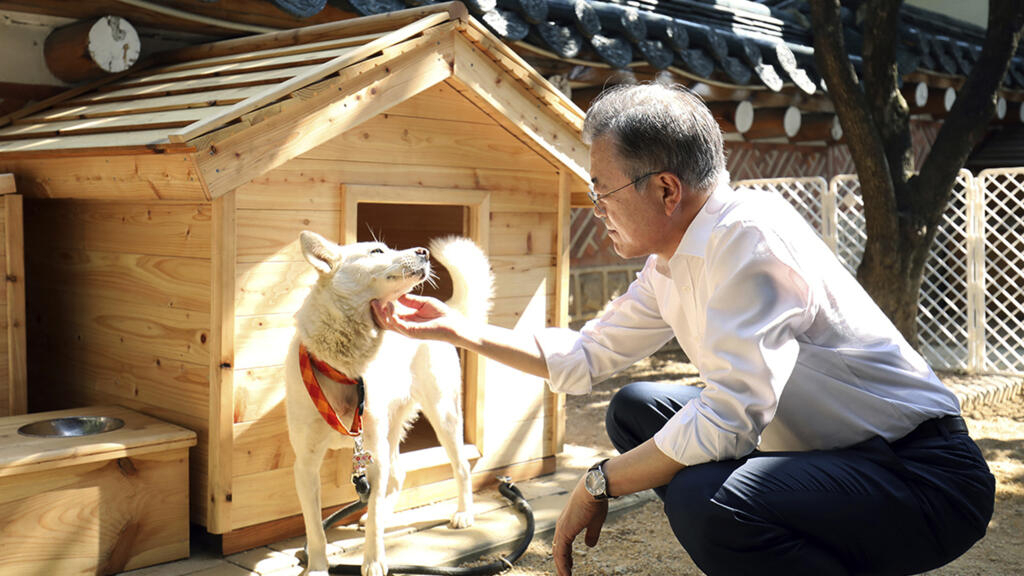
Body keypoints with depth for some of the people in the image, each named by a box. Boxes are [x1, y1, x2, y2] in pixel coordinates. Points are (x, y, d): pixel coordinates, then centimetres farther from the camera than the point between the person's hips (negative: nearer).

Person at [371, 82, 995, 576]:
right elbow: (584, 358, 16)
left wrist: (600, 483, -16)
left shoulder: (749, 233, -23)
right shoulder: (670, 266, 5)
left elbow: (728, 417, -30)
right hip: (816, 446, 9)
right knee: (637, 409, 11)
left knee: (706, 500, -33)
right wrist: (456, 326, 13)